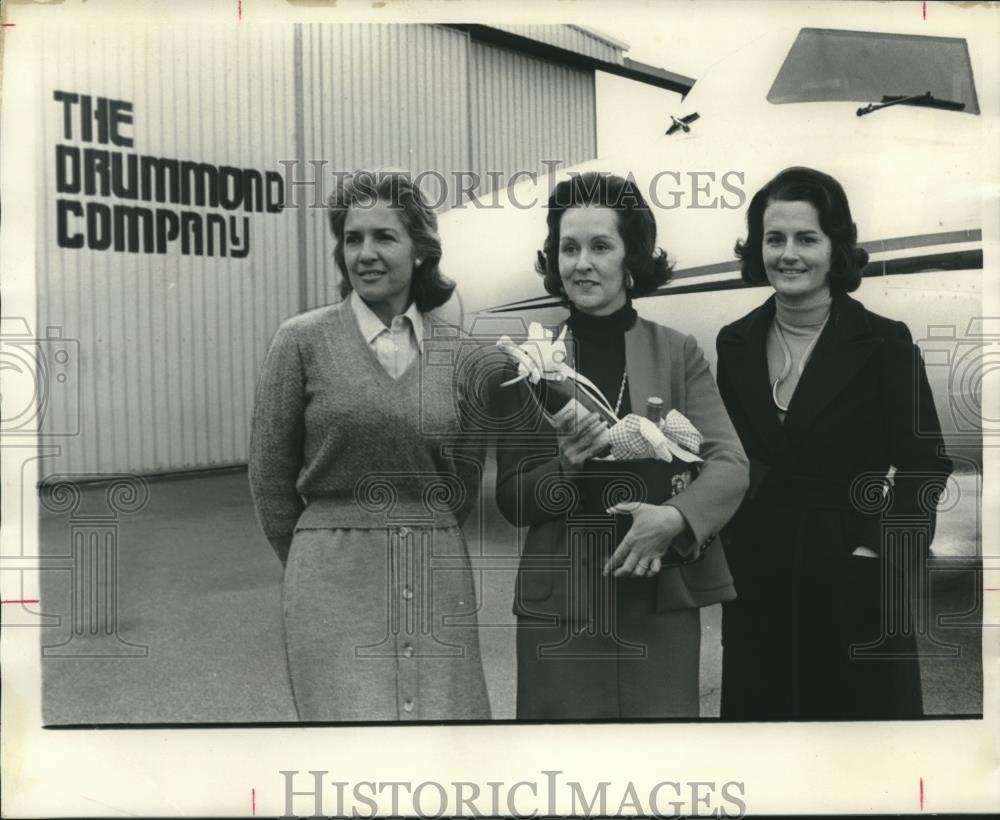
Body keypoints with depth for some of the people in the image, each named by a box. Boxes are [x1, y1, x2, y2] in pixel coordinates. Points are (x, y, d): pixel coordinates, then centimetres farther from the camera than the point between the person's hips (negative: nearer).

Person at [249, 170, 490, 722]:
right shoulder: (304, 340, -3)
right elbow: (270, 474, 3)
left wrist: (426, 540, 12)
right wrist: (313, 559, 11)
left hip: (438, 576, 3)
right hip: (335, 575, -2)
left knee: (442, 711, 8)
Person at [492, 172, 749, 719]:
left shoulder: (678, 353, 5)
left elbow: (730, 465, -3)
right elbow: (511, 502, 4)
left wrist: (675, 517, -21)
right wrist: (566, 467, -15)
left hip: (661, 602, 1)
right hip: (557, 607, 0)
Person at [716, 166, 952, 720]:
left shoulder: (885, 343, -6)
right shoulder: (733, 344, 4)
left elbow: (924, 465, -5)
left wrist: (879, 551, -14)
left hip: (854, 584, -3)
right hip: (756, 581, 3)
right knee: (760, 709, 11)